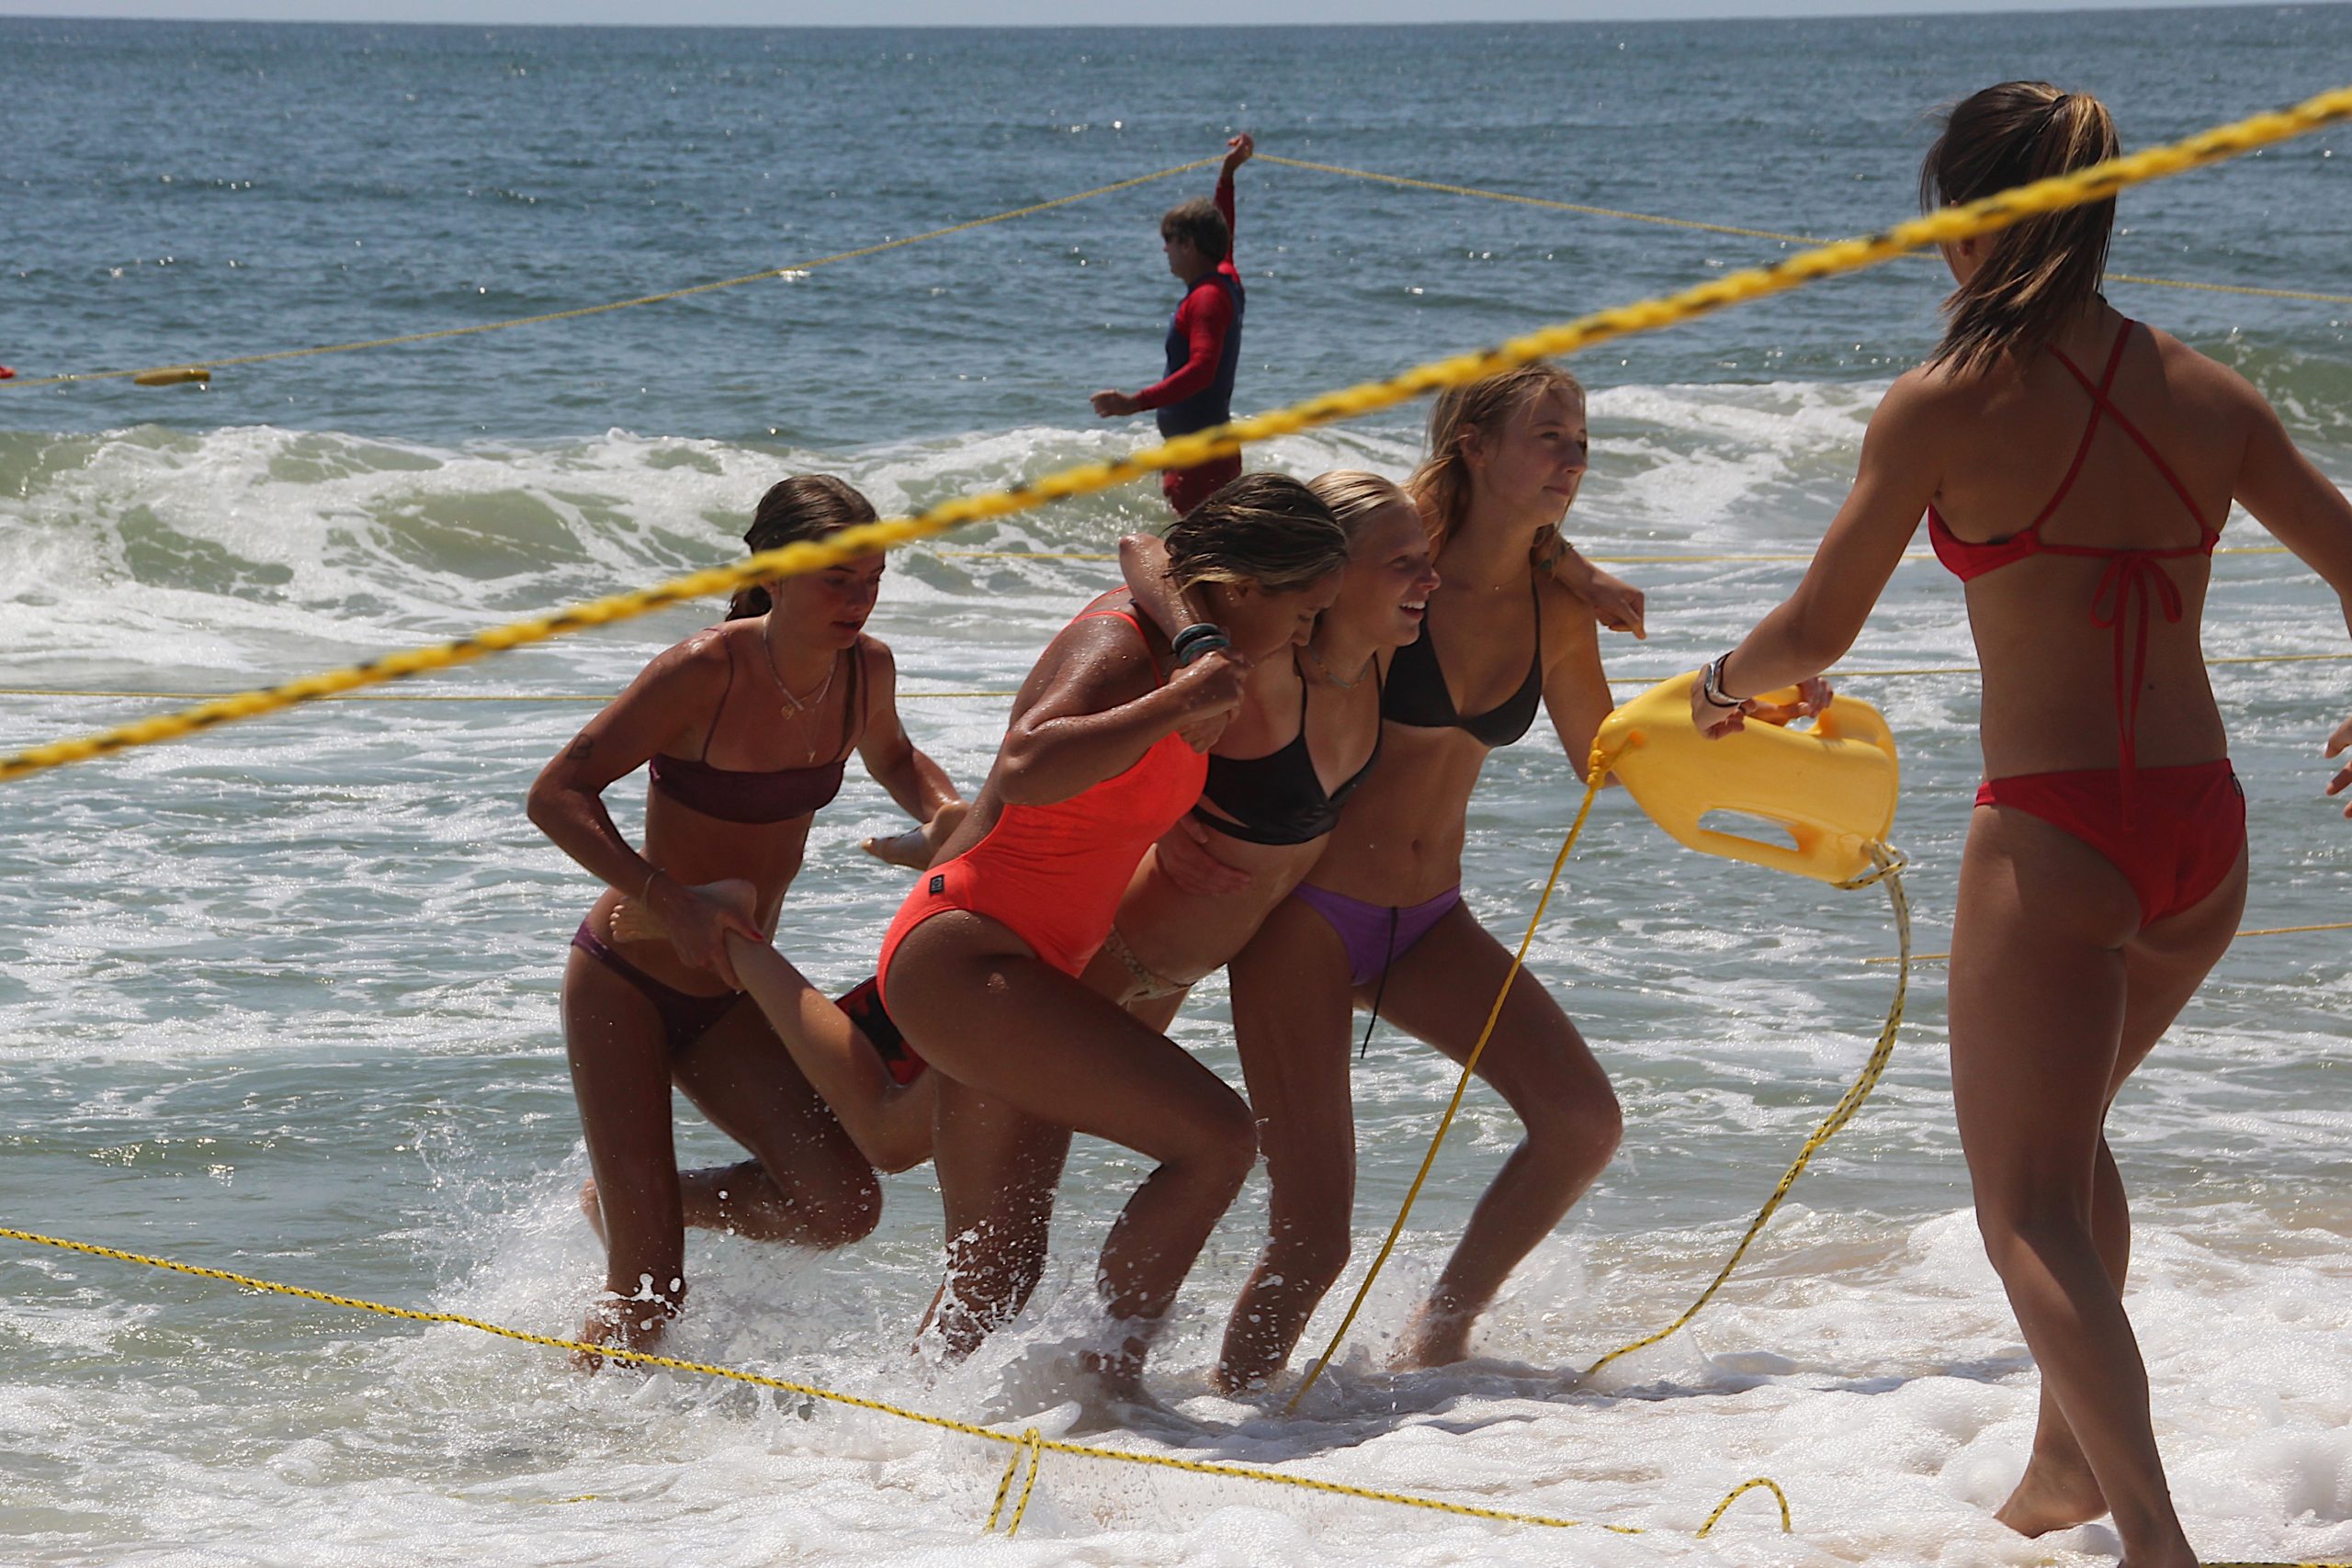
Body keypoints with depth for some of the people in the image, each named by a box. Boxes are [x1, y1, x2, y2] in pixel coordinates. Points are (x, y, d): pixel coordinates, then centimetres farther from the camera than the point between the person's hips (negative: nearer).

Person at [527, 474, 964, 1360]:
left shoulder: (866, 670, -4)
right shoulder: (707, 672, -23)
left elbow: (891, 760, 20)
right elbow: (557, 794, -20)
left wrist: (945, 813, -3)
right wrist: (674, 903, -31)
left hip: (727, 997, 6)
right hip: (625, 983, -6)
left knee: (843, 1204, -13)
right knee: (648, 1293, -11)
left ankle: (626, 1198, 13)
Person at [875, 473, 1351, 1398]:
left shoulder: (1178, 650, 11)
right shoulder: (1116, 649, -17)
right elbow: (1027, 767, -37)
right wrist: (1176, 706, -31)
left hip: (1024, 973, 10)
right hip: (962, 962, -10)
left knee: (994, 1286, 12)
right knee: (1216, 1137, -19)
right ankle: (1108, 1375, -15)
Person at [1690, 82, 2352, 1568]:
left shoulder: (1946, 404, -7)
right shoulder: (2209, 392, 6)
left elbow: (1818, 630, -1)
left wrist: (1724, 689, 21)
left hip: (2054, 836, -6)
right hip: (2206, 832, 6)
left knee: (2031, 1206, -2)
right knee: (2066, 1126, 28)